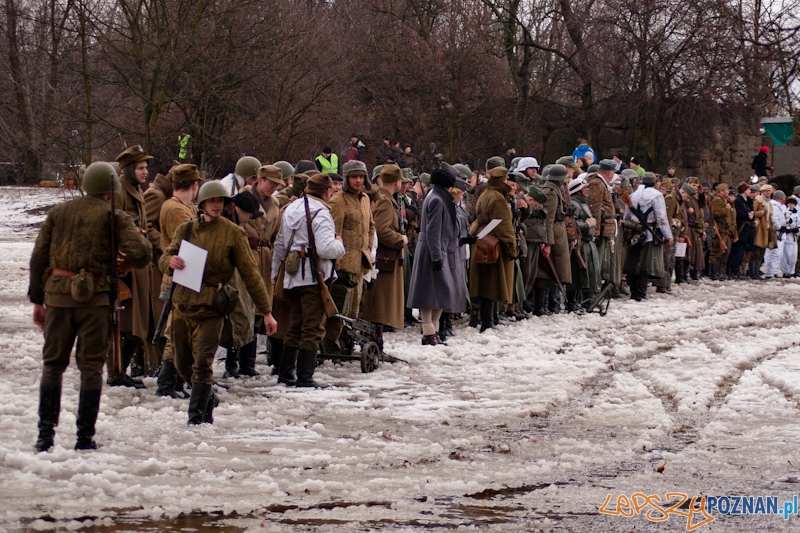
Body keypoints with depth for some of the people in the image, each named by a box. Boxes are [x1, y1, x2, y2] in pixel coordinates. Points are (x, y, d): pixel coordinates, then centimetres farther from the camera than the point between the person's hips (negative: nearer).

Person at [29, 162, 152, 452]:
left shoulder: (58, 212, 11)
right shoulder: (114, 217, 0)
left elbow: (38, 257, 9)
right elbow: (141, 254, -11)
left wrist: (37, 299, 14)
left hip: (57, 295, 3)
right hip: (94, 297, -3)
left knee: (53, 364, 11)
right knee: (91, 366, 5)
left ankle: (46, 433, 6)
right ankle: (85, 436, 4)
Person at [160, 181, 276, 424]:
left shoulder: (233, 233, -1)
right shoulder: (186, 229, 9)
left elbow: (250, 273, 0)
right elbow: (164, 260, 9)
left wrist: (266, 311, -2)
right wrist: (170, 262, -17)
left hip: (210, 307, -4)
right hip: (182, 303, 4)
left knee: (202, 364, -12)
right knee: (183, 365, 11)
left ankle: (196, 417, -6)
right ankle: (208, 399, 36)